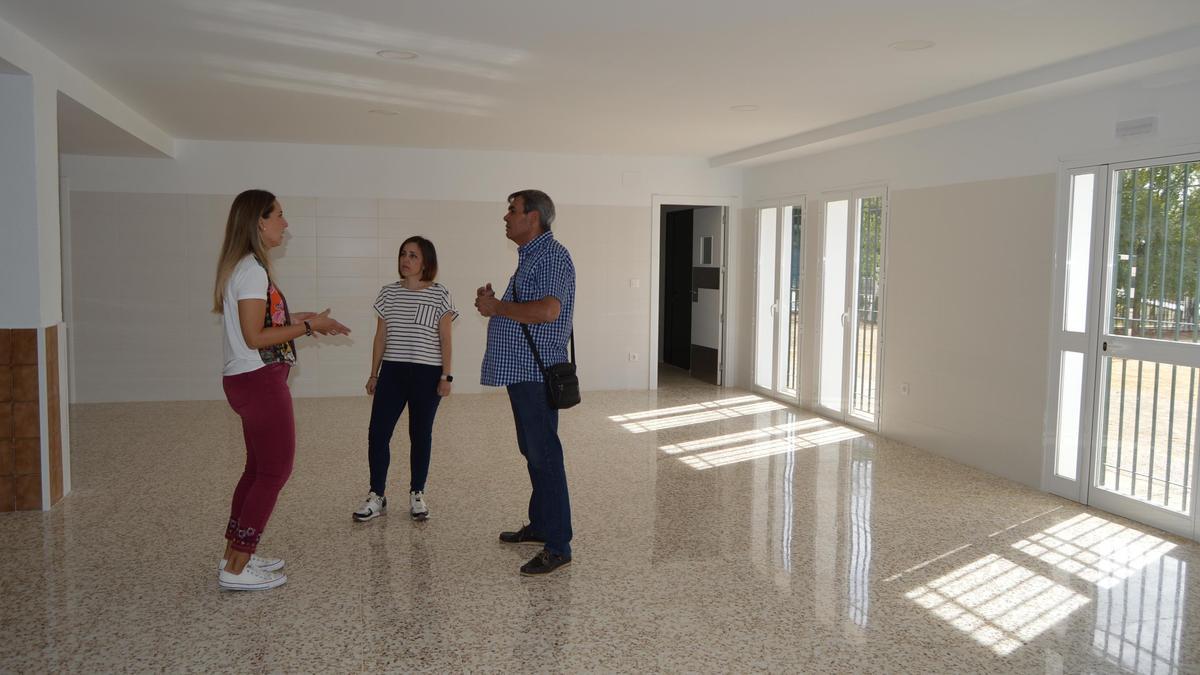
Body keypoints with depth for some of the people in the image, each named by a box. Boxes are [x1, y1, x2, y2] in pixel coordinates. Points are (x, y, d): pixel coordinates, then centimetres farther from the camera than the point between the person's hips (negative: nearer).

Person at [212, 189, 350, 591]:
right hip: (259, 381, -10)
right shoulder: (252, 269, -17)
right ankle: (237, 569, 4)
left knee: (259, 468, 18)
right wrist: (308, 326, -14)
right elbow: (254, 337, -21)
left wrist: (295, 319, 10)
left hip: (250, 381, 10)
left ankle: (235, 555, 27)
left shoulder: (246, 267, 14)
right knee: (275, 471, -3)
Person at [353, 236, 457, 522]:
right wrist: (374, 373, 9)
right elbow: (380, 336, 10)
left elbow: (445, 339, -2)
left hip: (427, 374, -3)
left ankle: (417, 495, 20)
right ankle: (376, 496, 10)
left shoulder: (439, 295, -3)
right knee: (377, 433, -2)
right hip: (392, 371, 3)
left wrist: (446, 376, -6)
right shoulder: (388, 293, 7)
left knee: (420, 434, 7)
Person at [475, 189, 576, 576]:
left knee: (544, 456, -7)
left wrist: (497, 308, -16)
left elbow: (548, 310, -28)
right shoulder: (530, 257, 19)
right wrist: (493, 303, 6)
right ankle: (540, 525, 30)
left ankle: (558, 546, -1)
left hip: (537, 373, -11)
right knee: (532, 452, 18)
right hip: (521, 371, 11)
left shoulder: (552, 256, -13)